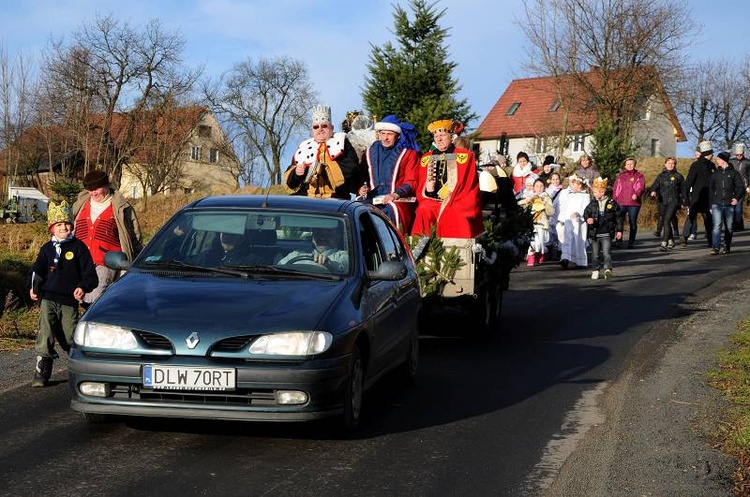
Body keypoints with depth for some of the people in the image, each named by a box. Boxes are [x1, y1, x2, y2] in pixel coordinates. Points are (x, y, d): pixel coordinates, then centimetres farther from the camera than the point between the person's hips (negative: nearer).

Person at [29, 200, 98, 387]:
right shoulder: (47, 248, 9)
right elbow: (37, 270, 18)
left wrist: (83, 287, -18)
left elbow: (90, 274, -1)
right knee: (45, 334, -11)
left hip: (70, 301, -2)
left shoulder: (78, 247, 1)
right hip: (48, 299, 2)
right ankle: (41, 372, -8)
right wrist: (33, 287, 1)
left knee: (70, 338, 2)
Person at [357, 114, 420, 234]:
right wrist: (363, 188, 1)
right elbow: (362, 176, 24)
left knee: (393, 210, -38)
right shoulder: (370, 152, 22)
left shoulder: (408, 153, 11)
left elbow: (411, 182, 3)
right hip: (373, 199, 3)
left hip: (397, 199, -3)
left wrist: (396, 194, -14)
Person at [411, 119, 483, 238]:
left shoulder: (465, 156, 5)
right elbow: (420, 189, 17)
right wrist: (428, 190, -7)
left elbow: (471, 190, 1)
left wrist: (454, 207, -11)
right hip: (432, 203, 3)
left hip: (458, 205, -2)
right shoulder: (426, 159, 16)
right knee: (423, 212, -26)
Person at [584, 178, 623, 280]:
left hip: (606, 234, -3)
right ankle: (596, 270, 21)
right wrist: (588, 218, -14)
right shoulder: (592, 204, 5)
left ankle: (607, 269, -14)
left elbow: (618, 217, 2)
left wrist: (619, 230, 1)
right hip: (594, 233, 3)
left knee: (606, 252, -12)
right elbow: (586, 213, 10)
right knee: (595, 253, 10)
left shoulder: (612, 203, -3)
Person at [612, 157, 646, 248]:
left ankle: (631, 242, 10)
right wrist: (614, 200, 6)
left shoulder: (639, 175, 8)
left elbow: (642, 187, -3)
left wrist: (637, 194, -22)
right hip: (621, 203, 1)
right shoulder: (620, 176, 15)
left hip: (634, 203, -1)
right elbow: (616, 189, 15)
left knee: (633, 223, 3)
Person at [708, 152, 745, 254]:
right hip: (717, 204, 1)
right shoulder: (715, 174, 12)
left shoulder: (733, 173, 6)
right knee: (717, 225, -13)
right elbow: (710, 190, 15)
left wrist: (737, 198, -13)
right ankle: (715, 247, -19)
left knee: (729, 227, 7)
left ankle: (727, 246, 22)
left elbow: (741, 187, 5)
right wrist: (710, 205, 10)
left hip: (729, 205, 0)